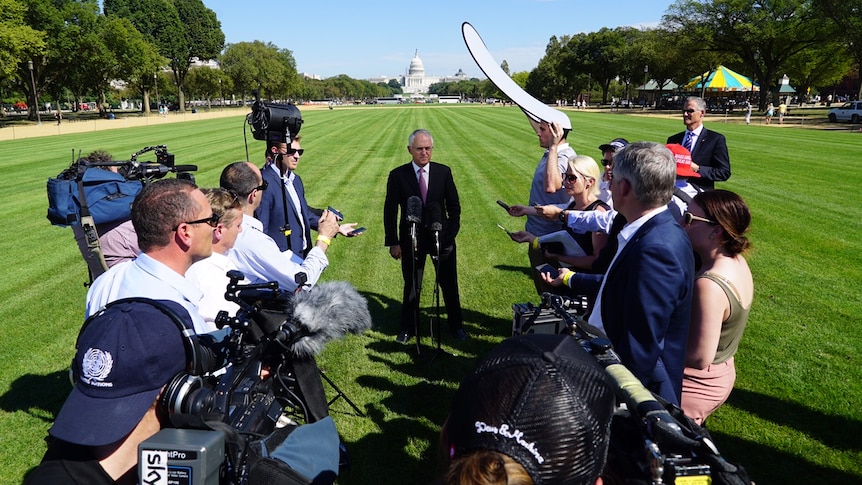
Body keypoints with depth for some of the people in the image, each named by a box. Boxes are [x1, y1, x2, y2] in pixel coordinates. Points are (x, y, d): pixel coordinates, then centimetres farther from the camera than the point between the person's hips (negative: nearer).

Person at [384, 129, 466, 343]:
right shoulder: (398, 175, -6)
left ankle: (456, 325, 31)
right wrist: (393, 242, -6)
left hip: (442, 237, 1)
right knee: (411, 287, 11)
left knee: (449, 285, 12)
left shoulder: (444, 172, -2)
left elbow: (454, 206, 3)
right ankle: (408, 328, 30)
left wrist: (451, 234, -4)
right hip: (411, 239, -1)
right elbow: (390, 211, -3)